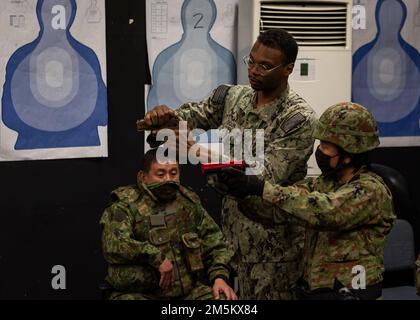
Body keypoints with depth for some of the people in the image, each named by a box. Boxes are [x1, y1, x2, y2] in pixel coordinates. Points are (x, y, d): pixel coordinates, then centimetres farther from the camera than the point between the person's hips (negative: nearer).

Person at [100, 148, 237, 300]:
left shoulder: (189, 203, 12)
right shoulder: (125, 207, -3)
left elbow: (214, 242, 15)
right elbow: (113, 246, -19)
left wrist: (219, 277, -1)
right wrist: (156, 257, -23)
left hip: (189, 289, 4)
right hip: (140, 292, -4)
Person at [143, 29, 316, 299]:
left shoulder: (299, 118, -16)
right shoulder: (232, 97, 4)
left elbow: (266, 178, -23)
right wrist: (165, 115, -18)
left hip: (272, 240, -5)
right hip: (232, 229, 5)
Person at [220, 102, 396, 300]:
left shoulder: (371, 190, -14)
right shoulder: (324, 183, 10)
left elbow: (322, 211, -29)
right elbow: (277, 209, 2)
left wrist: (263, 188, -26)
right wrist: (242, 188, -14)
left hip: (349, 294, -6)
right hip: (312, 290, 6)